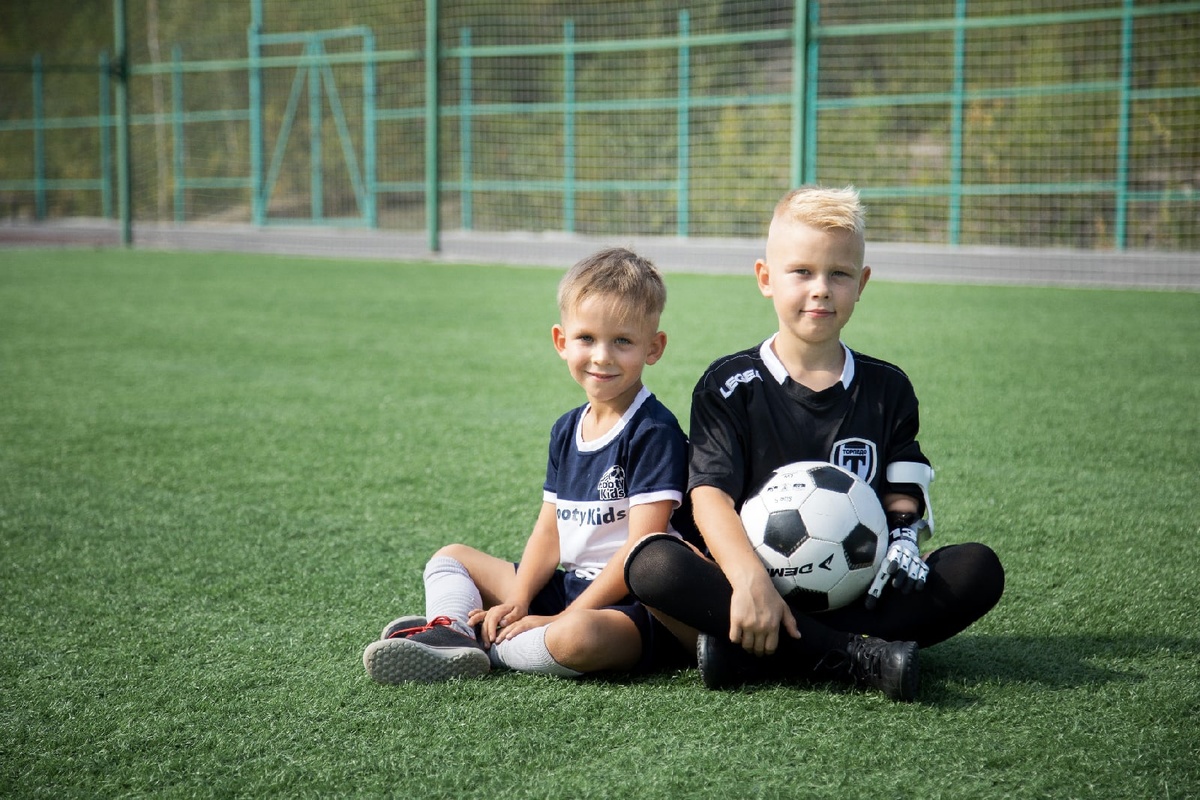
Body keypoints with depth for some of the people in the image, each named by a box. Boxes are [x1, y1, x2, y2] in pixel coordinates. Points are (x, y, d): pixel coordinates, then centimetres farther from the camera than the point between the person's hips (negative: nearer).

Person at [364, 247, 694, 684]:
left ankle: (486, 647, -17)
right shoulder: (566, 430, 12)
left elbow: (642, 547, -19)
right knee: (451, 558, 14)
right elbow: (550, 529, 11)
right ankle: (449, 635, -18)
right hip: (567, 586, 9)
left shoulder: (655, 433, -13)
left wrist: (562, 618, -19)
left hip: (632, 605, -9)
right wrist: (517, 602, -6)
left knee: (578, 637, -42)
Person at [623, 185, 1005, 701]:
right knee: (650, 563, -30)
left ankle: (749, 658, -29)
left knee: (978, 570, -23)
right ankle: (862, 658, -34)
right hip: (759, 593, -2)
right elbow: (711, 496, -9)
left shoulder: (887, 389, 12)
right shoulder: (730, 386, 4)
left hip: (856, 595, 3)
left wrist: (903, 542, -16)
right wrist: (750, 581, -28)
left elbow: (902, 498, 9)